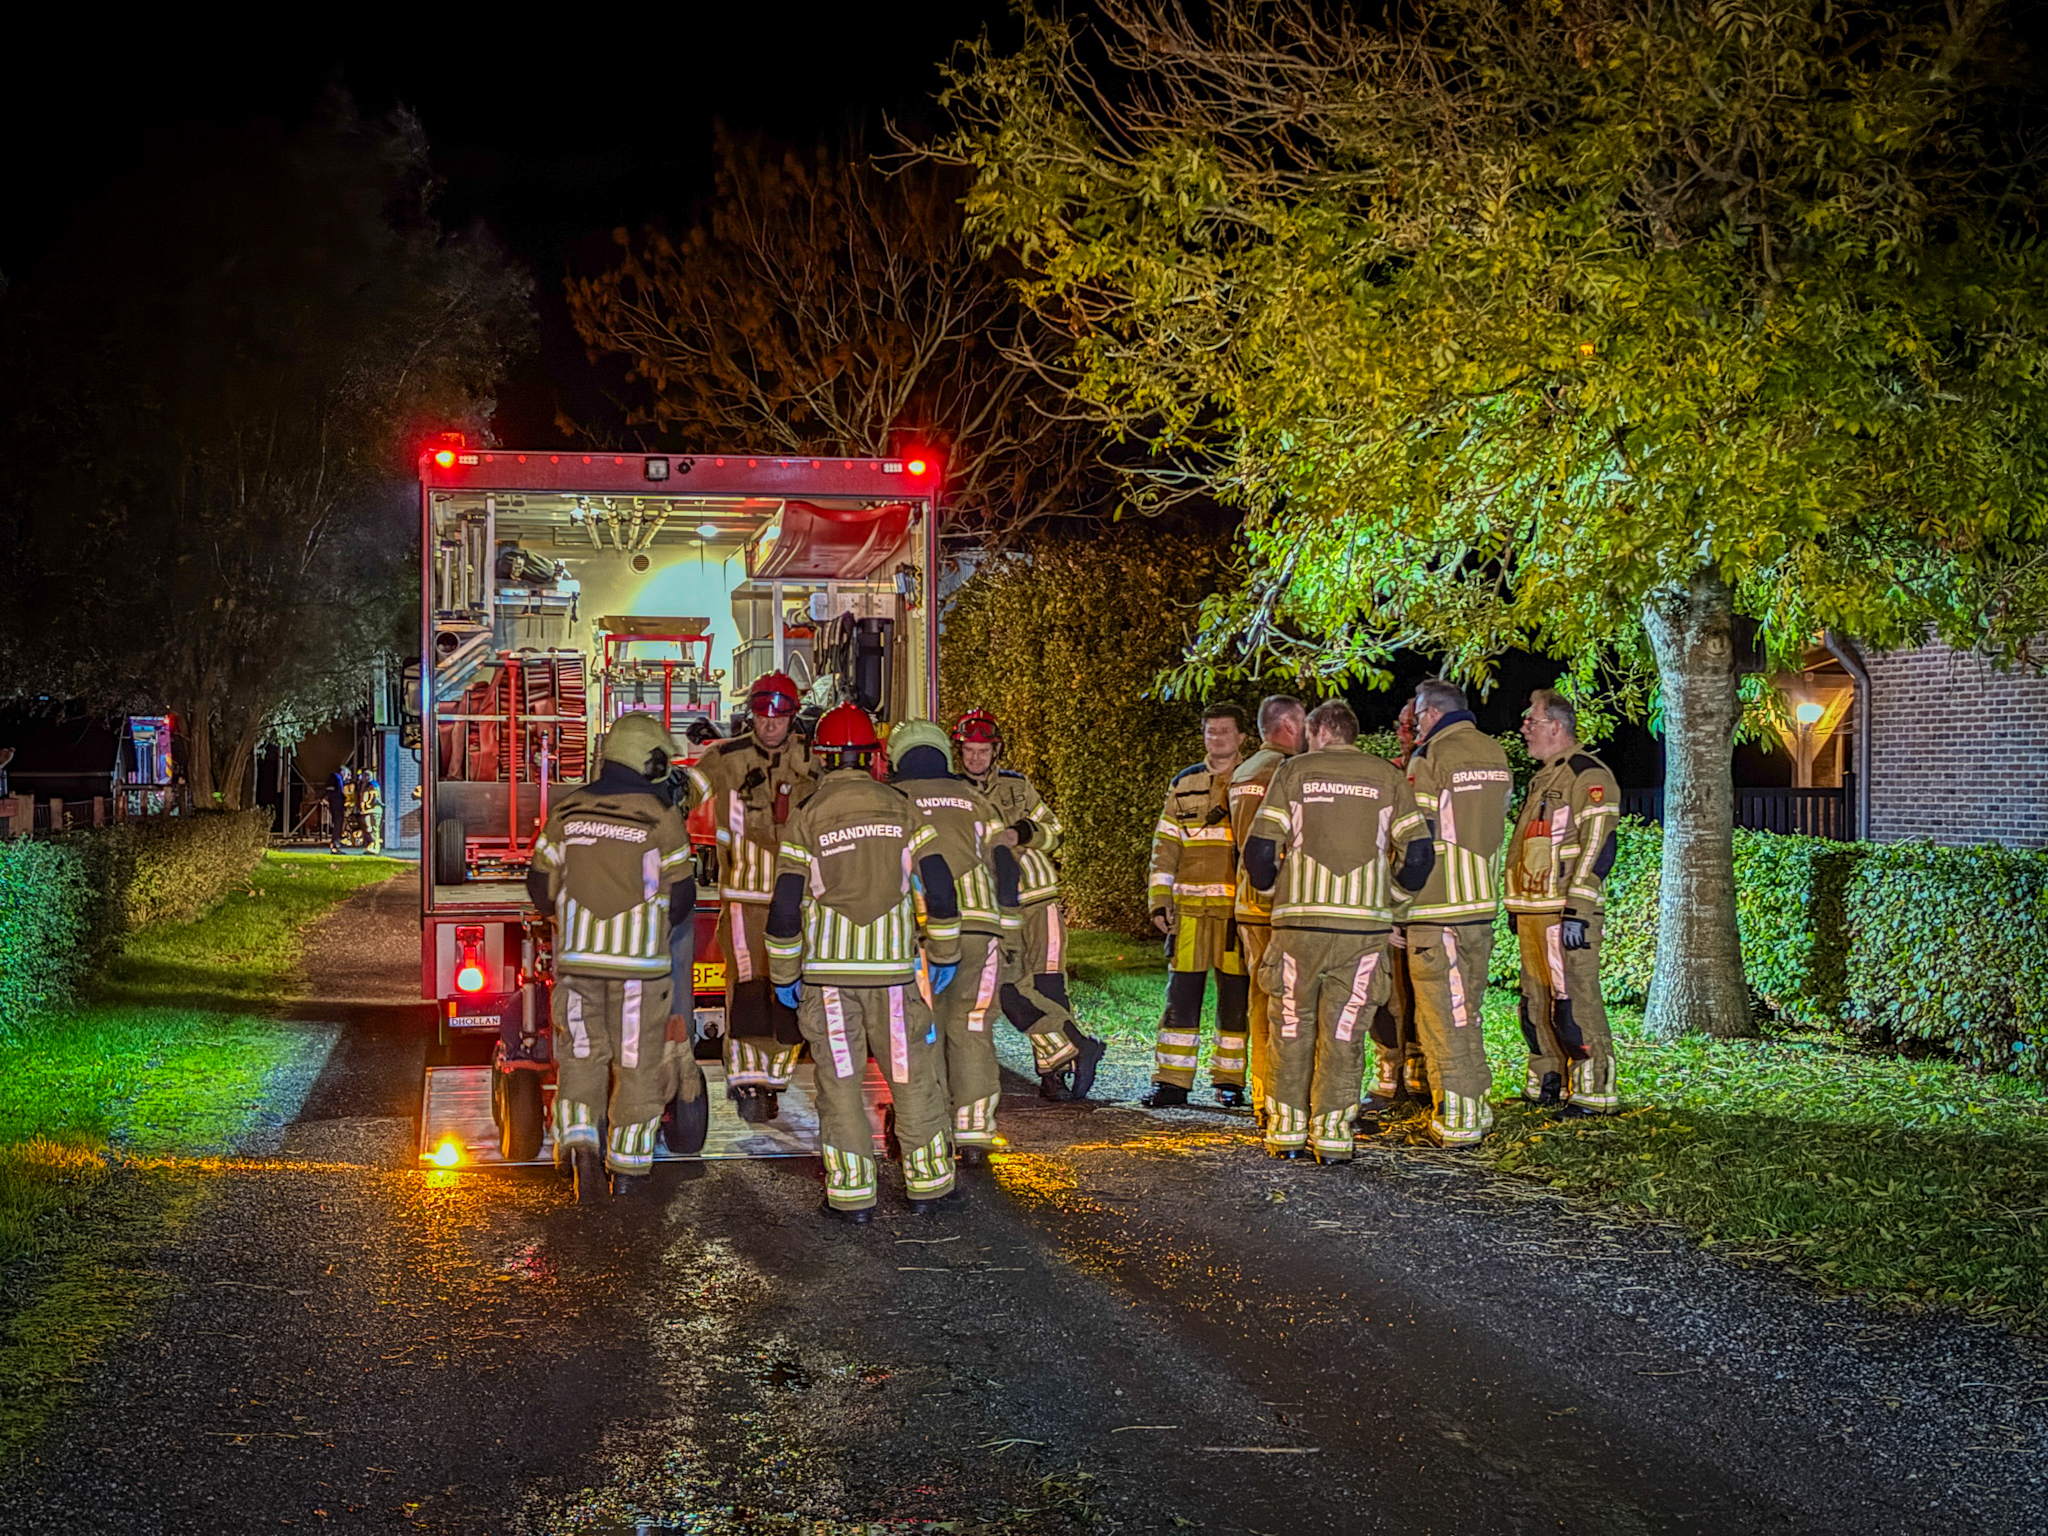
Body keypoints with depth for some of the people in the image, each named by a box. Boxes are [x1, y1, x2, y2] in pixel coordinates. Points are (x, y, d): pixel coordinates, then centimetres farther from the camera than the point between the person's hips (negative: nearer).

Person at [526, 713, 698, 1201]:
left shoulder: (567, 810, 3)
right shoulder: (661, 818, -7)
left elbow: (540, 883, 8)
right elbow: (681, 894, -2)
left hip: (577, 955, 3)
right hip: (641, 959, -3)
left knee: (581, 1054, 14)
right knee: (638, 1063, 8)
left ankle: (579, 1141, -5)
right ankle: (628, 1164, 13)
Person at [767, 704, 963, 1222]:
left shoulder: (805, 821, -5)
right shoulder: (902, 811, 0)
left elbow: (785, 909, -6)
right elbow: (938, 889, -2)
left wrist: (784, 974, 5)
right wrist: (944, 955, 9)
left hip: (828, 971, -1)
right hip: (893, 967, 1)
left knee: (840, 1081, 6)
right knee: (911, 1075, 10)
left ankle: (851, 1193, 7)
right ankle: (926, 1183, 17)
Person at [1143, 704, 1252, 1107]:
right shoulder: (1184, 785, 12)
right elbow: (1165, 846, 13)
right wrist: (1158, 900, 4)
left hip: (1240, 909, -2)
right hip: (1191, 907, 2)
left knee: (1236, 999, 2)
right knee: (1181, 996, -1)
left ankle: (1229, 1081, 11)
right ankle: (1171, 1081, 3)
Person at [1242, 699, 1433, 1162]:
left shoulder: (1294, 772, 4)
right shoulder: (1387, 777, 8)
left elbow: (1260, 850, -2)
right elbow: (1418, 853, 1)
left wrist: (1270, 883, 19)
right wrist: (1395, 889, 21)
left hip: (1300, 920, 0)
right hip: (1364, 922, 1)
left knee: (1292, 1027, 11)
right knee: (1344, 1032, 6)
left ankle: (1286, 1131, 13)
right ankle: (1332, 1134, 3)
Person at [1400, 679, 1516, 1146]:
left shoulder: (1429, 760, -12)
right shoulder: (1495, 753, 10)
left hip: (1437, 907, -7)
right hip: (1483, 903, 7)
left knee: (1442, 1017, -2)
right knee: (1469, 1012, 17)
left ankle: (1456, 1123, -1)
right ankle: (1478, 1111, 21)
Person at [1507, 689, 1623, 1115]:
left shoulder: (1587, 776, -10)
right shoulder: (1543, 777, 21)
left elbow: (1596, 848, -17)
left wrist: (1577, 912, -22)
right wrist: (1516, 905, 24)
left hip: (1566, 912, -10)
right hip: (1533, 912, 10)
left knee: (1575, 1000, -10)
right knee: (1537, 1001, 13)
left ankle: (1593, 1091, -6)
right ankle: (1547, 1083, 21)